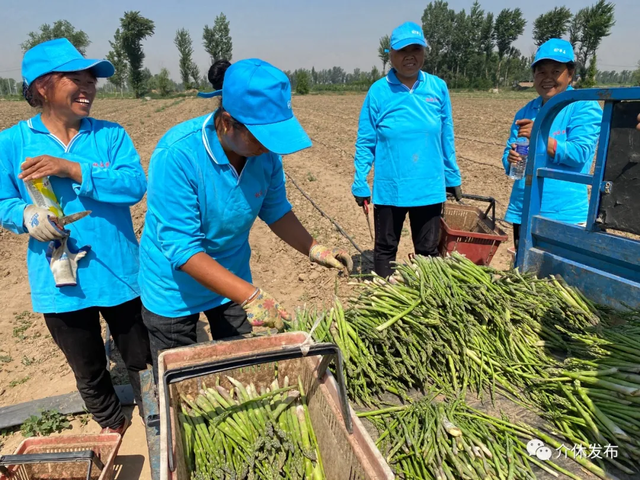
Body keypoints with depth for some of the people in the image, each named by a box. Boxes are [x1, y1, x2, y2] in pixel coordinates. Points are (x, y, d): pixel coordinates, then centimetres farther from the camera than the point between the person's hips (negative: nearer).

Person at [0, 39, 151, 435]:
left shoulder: (111, 135, -2)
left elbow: (135, 185, -16)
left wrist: (73, 170, -24)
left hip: (119, 275, 0)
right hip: (61, 282, 1)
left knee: (142, 360, 14)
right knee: (89, 371, 20)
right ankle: (112, 426, 48)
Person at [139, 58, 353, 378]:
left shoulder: (265, 151, -17)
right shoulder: (177, 154, -32)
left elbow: (276, 210, 0)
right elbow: (181, 247, -33)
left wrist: (314, 249, -14)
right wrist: (250, 296, -39)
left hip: (233, 279, 4)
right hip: (175, 287, -4)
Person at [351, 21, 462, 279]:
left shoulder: (438, 88, 0)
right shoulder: (378, 91, -6)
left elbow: (446, 139, 8)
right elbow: (365, 143, -2)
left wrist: (453, 178, 12)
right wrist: (360, 184, -3)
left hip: (429, 187, 2)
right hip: (390, 187, -1)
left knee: (428, 250, 14)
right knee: (385, 249, 13)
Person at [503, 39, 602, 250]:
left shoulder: (585, 107, -5)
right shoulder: (526, 111, 12)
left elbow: (579, 154, -16)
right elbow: (508, 156, 12)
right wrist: (511, 160, -11)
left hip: (564, 215, -5)